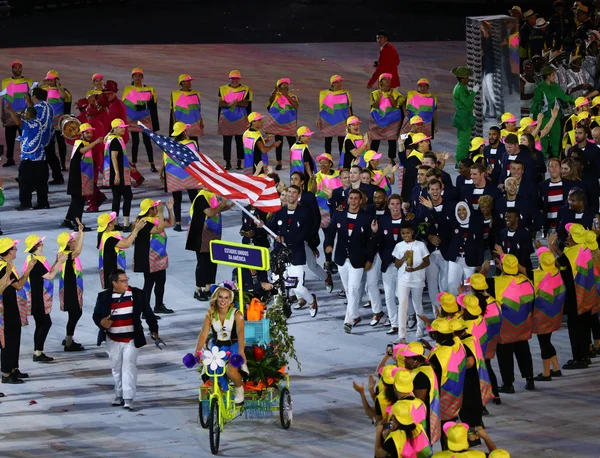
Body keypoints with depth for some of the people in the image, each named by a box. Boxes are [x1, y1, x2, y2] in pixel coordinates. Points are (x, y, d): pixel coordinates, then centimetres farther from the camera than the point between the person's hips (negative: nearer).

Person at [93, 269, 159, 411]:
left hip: (131, 339, -2)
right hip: (113, 340, 2)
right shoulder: (104, 297, -2)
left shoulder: (137, 294, -1)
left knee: (129, 366, -11)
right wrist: (101, 322, -19)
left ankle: (128, 399, -12)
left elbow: (147, 313, 8)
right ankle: (119, 395, 25)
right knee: (116, 368, 11)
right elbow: (96, 315, 3)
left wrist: (153, 329, 11)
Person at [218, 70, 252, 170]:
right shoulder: (222, 89, 7)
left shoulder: (246, 90, 4)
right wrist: (229, 104, -21)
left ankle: (239, 163, 6)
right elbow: (220, 103, -3)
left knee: (240, 142, 0)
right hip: (226, 120, 1)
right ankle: (227, 162, 8)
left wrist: (237, 103, -22)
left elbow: (247, 103, -5)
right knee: (226, 142, 2)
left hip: (241, 120, -1)